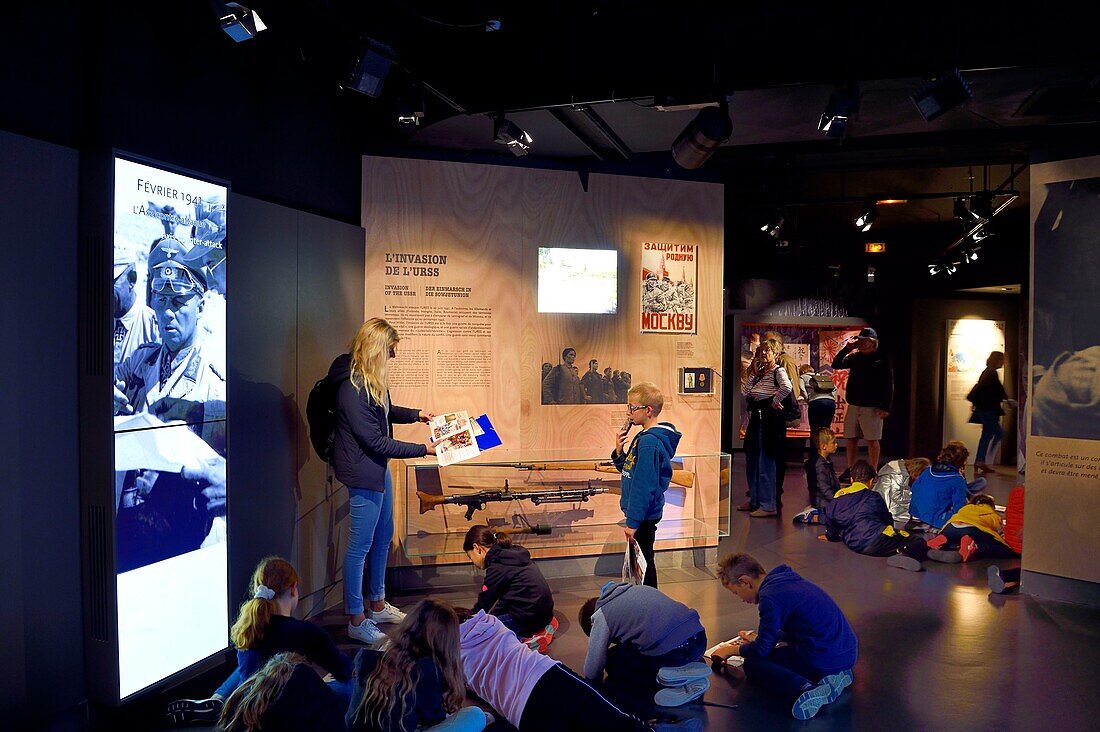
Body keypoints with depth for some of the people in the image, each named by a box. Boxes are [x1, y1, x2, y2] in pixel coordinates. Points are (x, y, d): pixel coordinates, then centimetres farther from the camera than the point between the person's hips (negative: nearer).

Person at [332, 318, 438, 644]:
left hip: (378, 467, 11)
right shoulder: (352, 389, -27)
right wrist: (422, 449, -18)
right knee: (360, 546, 2)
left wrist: (416, 414, 10)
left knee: (383, 536, 21)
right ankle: (356, 620, 17)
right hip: (362, 472, -11)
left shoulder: (371, 380, 4)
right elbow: (375, 441, -24)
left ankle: (377, 604, 37)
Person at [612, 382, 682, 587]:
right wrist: (619, 452, -1)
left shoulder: (649, 442, -21)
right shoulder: (644, 437, 10)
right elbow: (630, 472, 17)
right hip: (642, 515, 10)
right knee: (643, 562, 20)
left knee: (643, 563, 1)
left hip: (644, 516, -10)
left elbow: (645, 485, -24)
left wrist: (633, 521, -22)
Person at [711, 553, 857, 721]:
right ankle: (836, 675, 8)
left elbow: (762, 649, -7)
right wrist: (760, 637, 36)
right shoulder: (785, 580, 15)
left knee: (753, 664, 0)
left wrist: (733, 650, 12)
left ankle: (803, 690, -26)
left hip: (825, 658, -9)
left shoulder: (770, 596, -13)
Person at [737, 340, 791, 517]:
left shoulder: (778, 371, -8)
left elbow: (787, 387, -29)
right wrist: (753, 373, 4)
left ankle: (768, 505, 0)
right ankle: (754, 500, 27)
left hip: (770, 418, -9)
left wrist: (775, 401, -17)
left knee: (766, 462, -6)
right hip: (755, 418, 9)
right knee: (751, 461, 14)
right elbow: (744, 393, 9)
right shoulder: (759, 373, 16)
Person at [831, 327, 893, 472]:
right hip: (853, 405, 6)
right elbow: (836, 365, 9)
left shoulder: (882, 359, -5)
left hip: (872, 407, -5)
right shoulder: (855, 357, 10)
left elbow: (889, 385, -8)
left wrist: (886, 407, -14)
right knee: (851, 438, 9)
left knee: (872, 440, 0)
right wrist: (847, 348, -2)